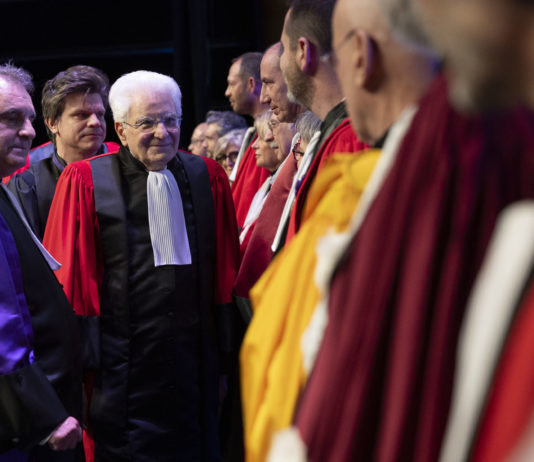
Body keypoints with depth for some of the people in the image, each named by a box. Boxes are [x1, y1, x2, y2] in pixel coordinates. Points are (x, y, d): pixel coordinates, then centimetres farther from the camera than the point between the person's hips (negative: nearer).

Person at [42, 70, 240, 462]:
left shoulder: (208, 176, 6)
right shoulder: (85, 182, -5)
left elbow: (225, 267, 10)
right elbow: (70, 278, -4)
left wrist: (225, 349, 9)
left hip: (195, 363, 4)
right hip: (121, 367, -3)